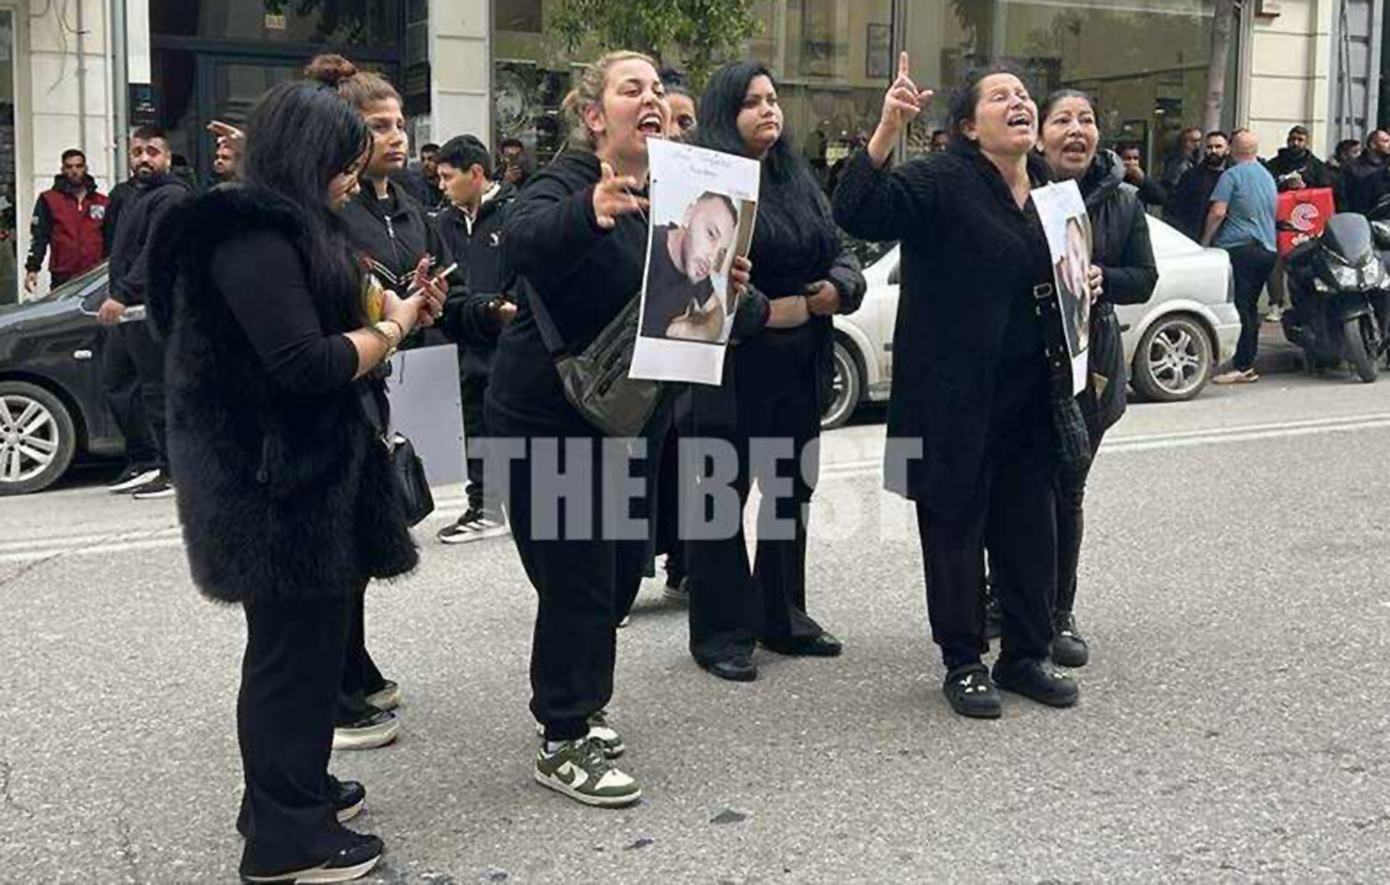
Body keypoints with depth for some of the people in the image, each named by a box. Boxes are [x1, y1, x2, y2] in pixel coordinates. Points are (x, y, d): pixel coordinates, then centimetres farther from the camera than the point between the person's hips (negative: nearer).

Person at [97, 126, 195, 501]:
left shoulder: (172, 196, -12)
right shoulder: (135, 197, 21)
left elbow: (155, 253, -22)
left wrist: (122, 295, -28)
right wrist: (116, 296, 21)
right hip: (127, 308, 11)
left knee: (157, 390, -8)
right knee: (115, 383, 15)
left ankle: (172, 472, -2)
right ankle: (145, 459, 22)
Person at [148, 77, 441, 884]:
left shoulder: (283, 229, 15)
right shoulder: (253, 238, -19)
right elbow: (308, 365, -26)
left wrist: (384, 312, 3)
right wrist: (392, 327, -12)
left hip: (309, 470, 11)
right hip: (279, 480, -11)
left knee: (309, 640, 19)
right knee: (293, 649, -1)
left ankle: (295, 787, 34)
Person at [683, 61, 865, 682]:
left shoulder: (798, 179, 13)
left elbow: (839, 254, 13)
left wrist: (837, 289, -7)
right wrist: (762, 310, -20)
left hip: (800, 367, 7)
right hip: (730, 366, -7)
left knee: (791, 491, 14)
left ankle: (783, 618, 27)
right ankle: (721, 632, 11)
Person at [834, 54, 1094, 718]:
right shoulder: (941, 182, -11)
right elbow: (858, 214, -28)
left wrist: (1086, 284, 9)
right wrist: (887, 130, -38)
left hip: (1031, 396, 7)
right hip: (955, 399, -6)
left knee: (1031, 527, 13)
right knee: (956, 527, 5)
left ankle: (1026, 655, 28)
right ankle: (962, 663, 19)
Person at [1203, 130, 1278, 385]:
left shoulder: (1232, 175, -6)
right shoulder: (1268, 176, 18)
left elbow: (1218, 212, -13)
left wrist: (1205, 240, -2)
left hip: (1239, 247, -8)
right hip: (1268, 249, 8)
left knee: (1239, 307, -10)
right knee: (1251, 307, 12)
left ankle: (1242, 367, -14)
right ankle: (1248, 364, 15)